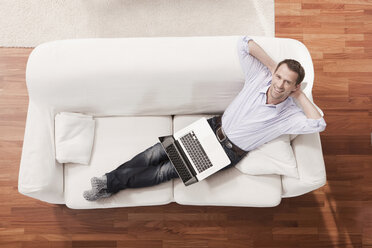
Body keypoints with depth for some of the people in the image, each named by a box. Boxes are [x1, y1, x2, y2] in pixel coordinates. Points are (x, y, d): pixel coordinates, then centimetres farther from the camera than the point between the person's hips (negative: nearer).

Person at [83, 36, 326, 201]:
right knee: (159, 151, -9)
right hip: (215, 127, 4)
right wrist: (273, 65, -15)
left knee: (169, 170, -9)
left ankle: (114, 184, 6)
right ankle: (110, 179, 2)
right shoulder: (259, 77, -10)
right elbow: (244, 42, -12)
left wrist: (300, 94, -25)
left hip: (231, 152, -3)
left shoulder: (289, 115, -17)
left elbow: (318, 124, -35)